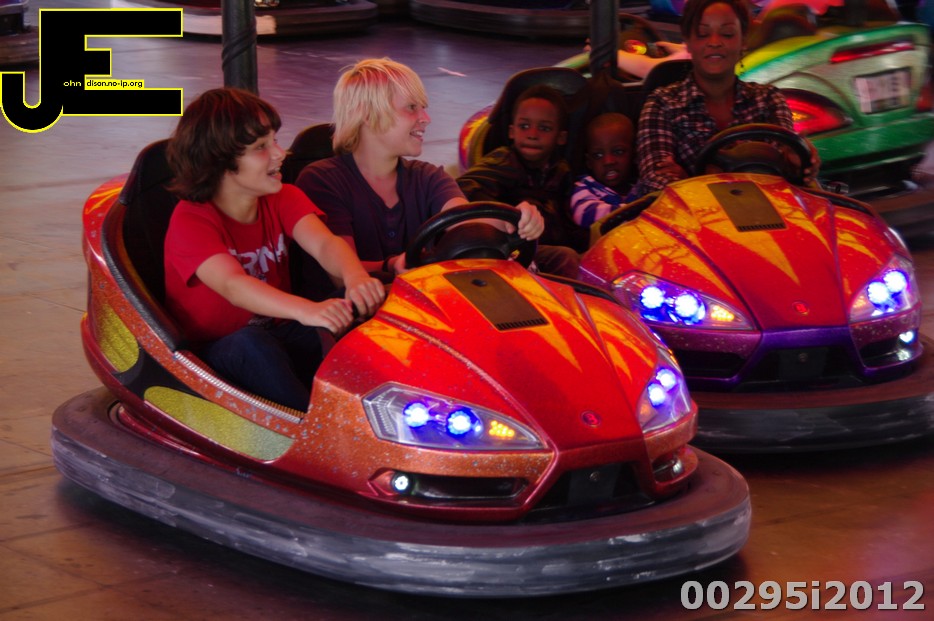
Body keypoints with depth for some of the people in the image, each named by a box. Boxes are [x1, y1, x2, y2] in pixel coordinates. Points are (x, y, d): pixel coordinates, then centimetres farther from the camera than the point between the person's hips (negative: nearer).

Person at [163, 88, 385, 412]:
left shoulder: (283, 199, 2)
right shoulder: (191, 221, -17)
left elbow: (323, 244, -19)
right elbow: (233, 285, -36)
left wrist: (355, 277, -45)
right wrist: (306, 310, -55)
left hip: (280, 340, 5)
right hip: (214, 357, -5)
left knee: (353, 309, -22)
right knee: (253, 342, -39)